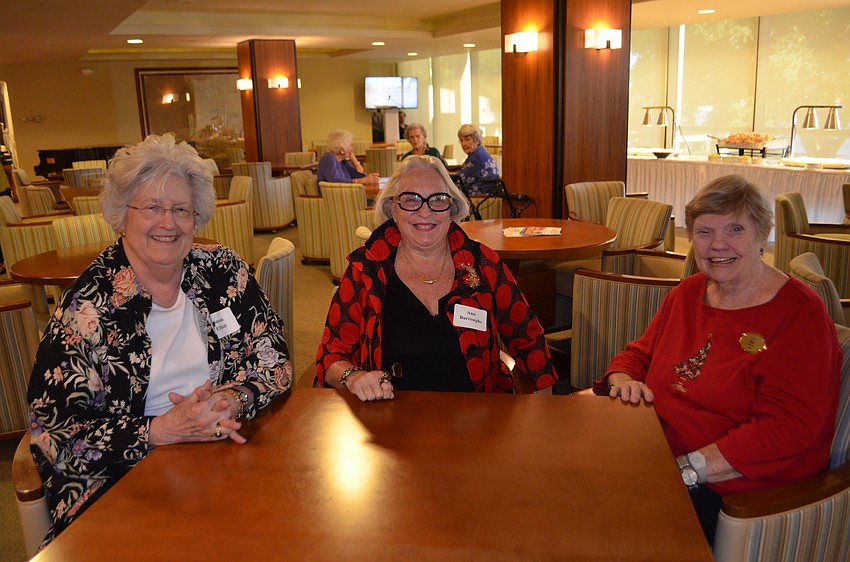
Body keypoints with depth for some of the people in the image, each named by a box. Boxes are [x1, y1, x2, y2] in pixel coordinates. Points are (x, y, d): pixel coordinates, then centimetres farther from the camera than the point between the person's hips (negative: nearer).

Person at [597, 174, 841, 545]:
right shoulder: (689, 292, 11)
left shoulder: (798, 313, -11)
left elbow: (786, 428, -18)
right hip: (655, 456, 6)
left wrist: (688, 469, -24)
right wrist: (623, 381, -7)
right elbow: (640, 353, 18)